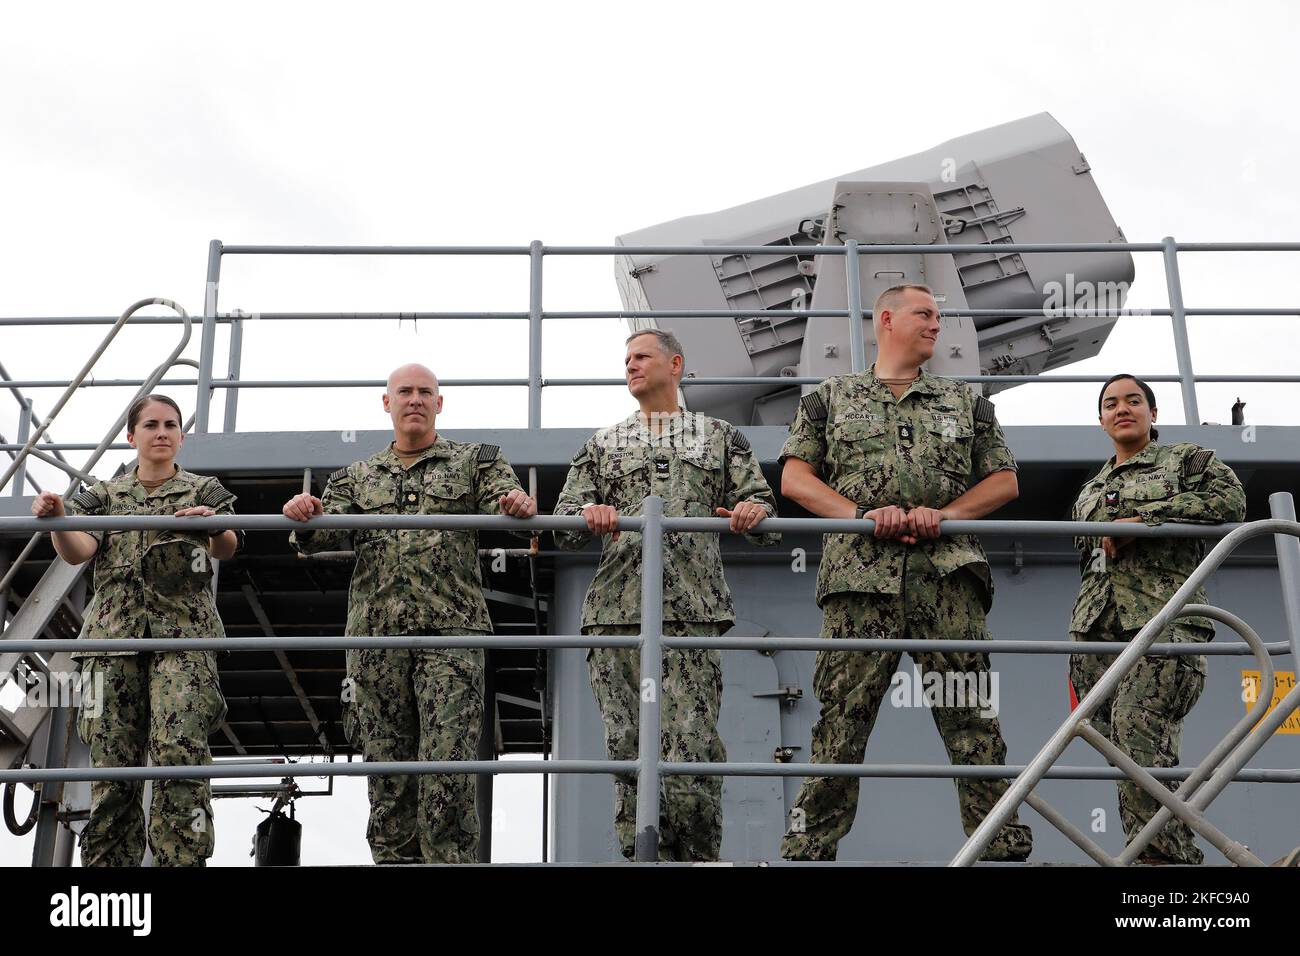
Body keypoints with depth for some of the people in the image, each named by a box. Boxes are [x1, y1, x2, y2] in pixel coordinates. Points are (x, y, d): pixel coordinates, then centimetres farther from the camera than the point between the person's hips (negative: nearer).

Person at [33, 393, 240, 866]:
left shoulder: (204, 491, 14)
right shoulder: (104, 495, 19)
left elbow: (227, 548, -4)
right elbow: (77, 551, 2)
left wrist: (213, 528, -28)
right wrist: (56, 520, -20)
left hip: (184, 635, -2)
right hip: (113, 633, 2)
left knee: (179, 752, -18)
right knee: (112, 761, -4)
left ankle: (182, 859, -19)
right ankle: (106, 861, 0)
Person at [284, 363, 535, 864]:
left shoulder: (476, 460, 14)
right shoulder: (358, 476, 21)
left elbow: (506, 506, 0)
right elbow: (329, 532, 9)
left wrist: (520, 506, -25)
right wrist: (305, 519, -14)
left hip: (450, 630, -3)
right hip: (376, 632, 3)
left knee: (447, 767, -11)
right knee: (387, 766, 3)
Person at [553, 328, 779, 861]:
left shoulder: (721, 438, 18)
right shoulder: (602, 445, 22)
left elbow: (767, 525, 12)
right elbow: (563, 528, 13)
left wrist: (755, 513, -12)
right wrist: (588, 515, -11)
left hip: (692, 614, -2)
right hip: (616, 614, 2)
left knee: (689, 750, -12)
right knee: (629, 751, -1)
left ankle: (700, 858, 2)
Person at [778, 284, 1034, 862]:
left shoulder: (965, 403, 23)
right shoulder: (831, 398, 18)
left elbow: (1005, 480, 17)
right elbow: (794, 477, 8)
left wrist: (946, 513, -3)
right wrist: (863, 514, -8)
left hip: (948, 572, 2)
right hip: (859, 575, -1)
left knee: (971, 717, -2)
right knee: (842, 716, -5)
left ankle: (1005, 847, 0)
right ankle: (808, 848, -1)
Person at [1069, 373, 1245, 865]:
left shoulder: (1186, 459, 13)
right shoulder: (1090, 491, 28)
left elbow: (1229, 499, -7)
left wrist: (1140, 518, -9)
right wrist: (1078, 640, 26)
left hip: (1165, 621, -5)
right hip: (1098, 631, 6)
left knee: (1135, 730, -26)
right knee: (1122, 745, -7)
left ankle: (1166, 857, -26)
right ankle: (1175, 856, -5)